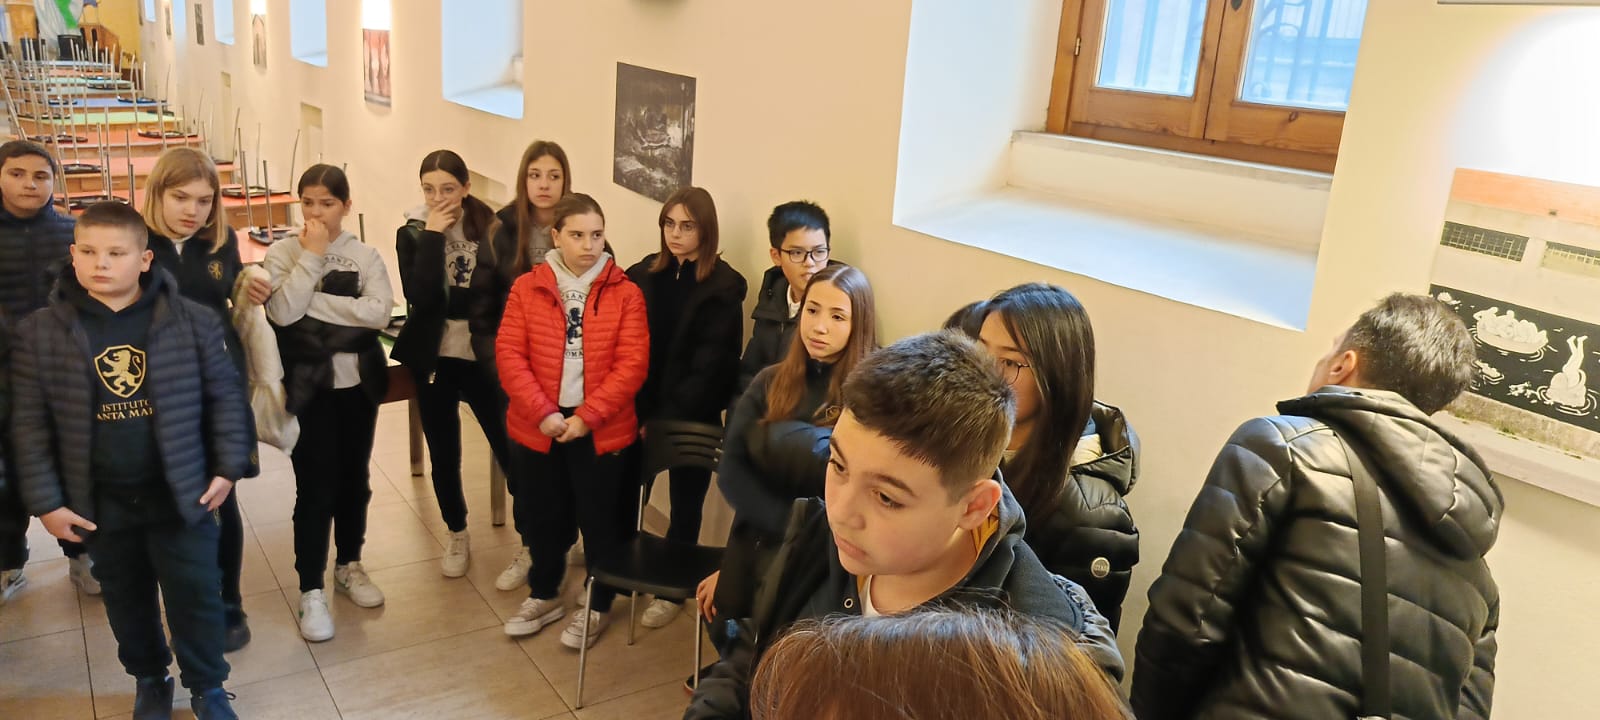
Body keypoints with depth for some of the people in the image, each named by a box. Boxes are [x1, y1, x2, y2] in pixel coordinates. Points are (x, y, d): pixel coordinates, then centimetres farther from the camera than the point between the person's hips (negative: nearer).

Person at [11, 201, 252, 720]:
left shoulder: (193, 322, -8)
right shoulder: (40, 333, -5)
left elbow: (225, 396, -1)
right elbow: (30, 423, -1)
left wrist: (228, 468, -3)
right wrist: (46, 501, -3)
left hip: (182, 493, -1)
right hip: (101, 501, 2)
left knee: (195, 595, 7)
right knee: (127, 600, 18)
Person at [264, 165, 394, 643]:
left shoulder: (366, 256, -1)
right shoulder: (283, 254, -5)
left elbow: (379, 313, -16)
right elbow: (282, 312, -20)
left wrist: (315, 300, -18)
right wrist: (312, 255, -19)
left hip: (358, 383, 3)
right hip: (309, 386, -2)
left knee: (354, 479, 14)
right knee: (315, 488, -2)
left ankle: (349, 566, 33)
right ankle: (311, 592, 8)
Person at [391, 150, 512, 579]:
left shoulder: (490, 229, -6)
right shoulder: (412, 233, -2)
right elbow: (420, 296, -18)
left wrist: (444, 301, -10)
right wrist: (433, 235, -18)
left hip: (481, 357, -2)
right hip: (433, 360, 2)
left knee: (509, 448, -2)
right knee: (444, 455, 13)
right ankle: (457, 538, 33)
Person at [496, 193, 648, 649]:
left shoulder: (625, 293, -5)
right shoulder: (526, 288, -1)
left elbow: (632, 364, -10)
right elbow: (509, 355, -5)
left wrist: (587, 416, -17)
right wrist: (543, 413, -16)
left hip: (602, 430, -2)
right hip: (539, 428, 2)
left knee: (600, 520, 10)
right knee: (546, 518, 17)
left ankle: (598, 606, 30)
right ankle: (544, 595, 39)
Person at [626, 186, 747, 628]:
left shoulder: (723, 287, -10)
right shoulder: (644, 274, 4)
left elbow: (711, 365, -13)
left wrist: (664, 419, -15)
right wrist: (638, 412, -13)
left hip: (693, 418, -3)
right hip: (641, 410, 3)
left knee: (685, 505, 11)